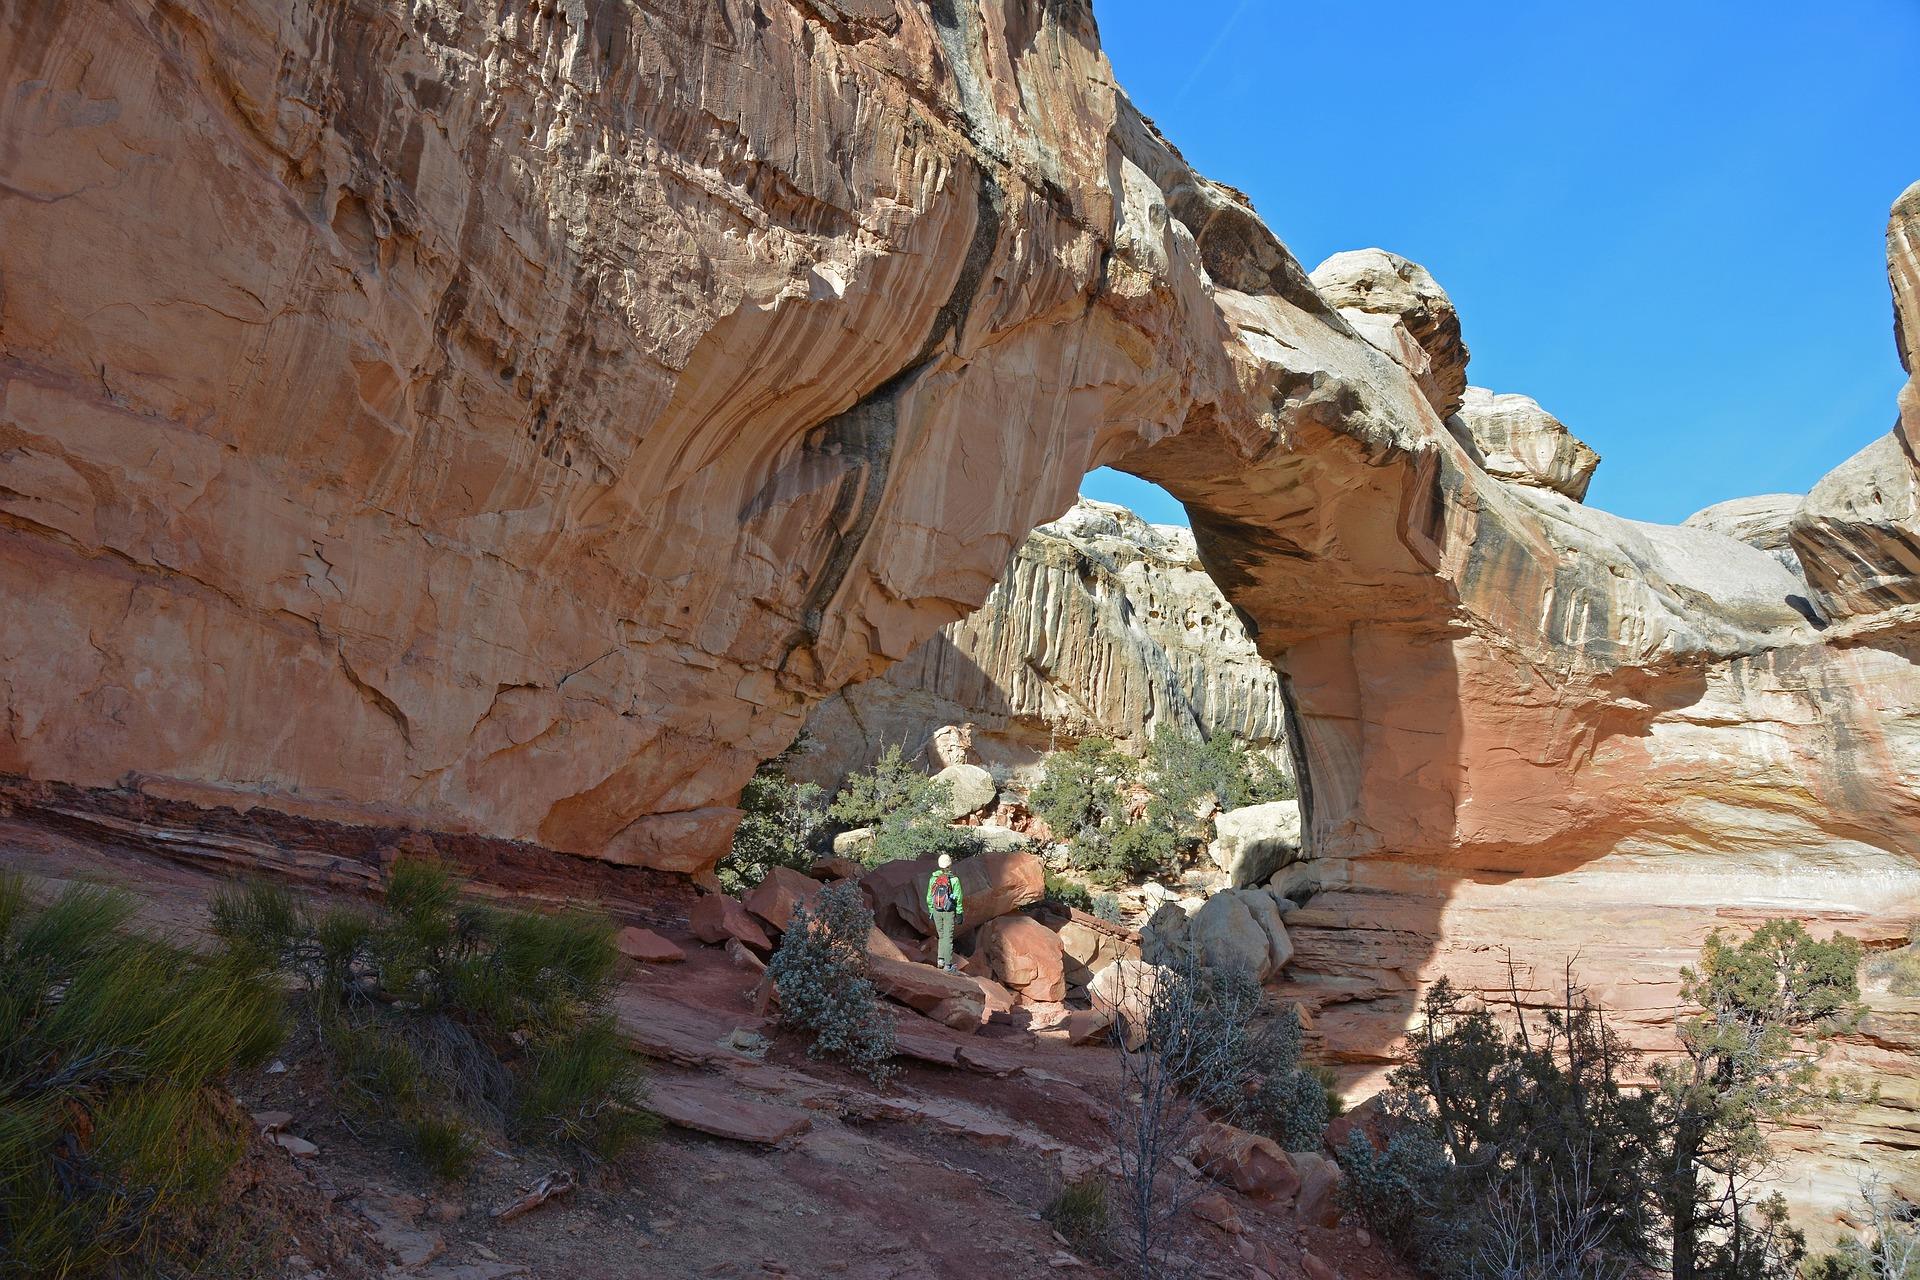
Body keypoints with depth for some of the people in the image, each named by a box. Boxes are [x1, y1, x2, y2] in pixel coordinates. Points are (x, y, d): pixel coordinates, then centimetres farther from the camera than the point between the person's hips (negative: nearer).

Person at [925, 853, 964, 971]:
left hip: (937, 911, 3)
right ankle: (948, 965, 3)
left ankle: (941, 959, 9)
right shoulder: (954, 880, -11)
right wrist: (959, 914, -2)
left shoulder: (933, 879, -1)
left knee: (942, 936, 20)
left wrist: (931, 911, 16)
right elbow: (958, 899, -9)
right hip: (949, 912, -3)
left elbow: (929, 898, 6)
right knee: (948, 938, 2)